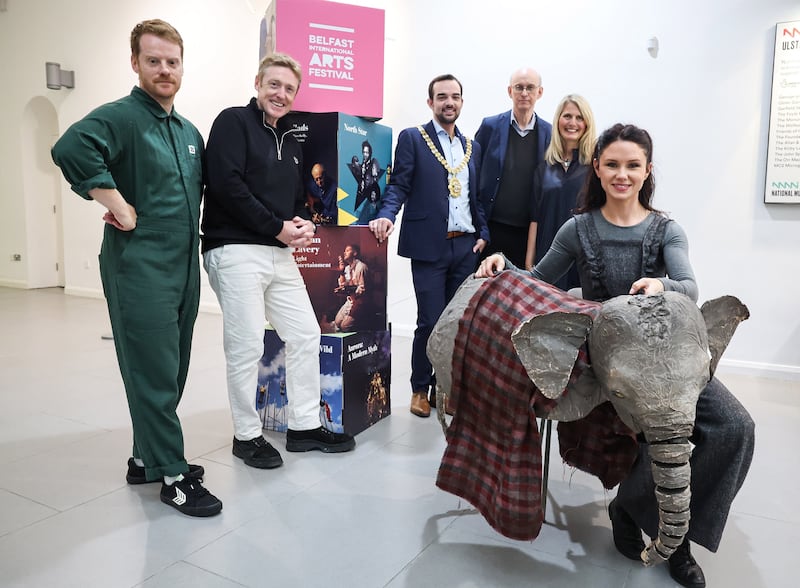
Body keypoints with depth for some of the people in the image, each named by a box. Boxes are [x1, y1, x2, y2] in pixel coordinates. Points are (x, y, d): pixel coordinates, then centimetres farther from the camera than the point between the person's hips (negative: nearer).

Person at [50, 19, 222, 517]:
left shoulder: (189, 131, 16)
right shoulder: (120, 117, -9)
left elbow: (201, 187, 30)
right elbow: (71, 148, -28)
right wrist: (119, 205, -24)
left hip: (185, 267, 8)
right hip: (140, 268, -8)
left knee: (171, 372, 15)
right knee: (154, 374, -1)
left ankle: (148, 456, 31)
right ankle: (172, 475, 11)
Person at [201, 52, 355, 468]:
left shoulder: (290, 142, 20)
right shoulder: (234, 122, -3)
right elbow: (226, 185, -16)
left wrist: (304, 223, 0)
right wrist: (278, 227, -14)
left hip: (280, 254, 8)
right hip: (236, 250, -8)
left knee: (305, 335, 8)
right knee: (246, 346, -3)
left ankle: (304, 427, 21)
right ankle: (246, 435, 15)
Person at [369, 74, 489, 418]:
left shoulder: (472, 147, 17)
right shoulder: (412, 138, 3)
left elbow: (476, 196, 18)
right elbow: (398, 185, -4)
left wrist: (483, 234, 5)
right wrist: (387, 215, -22)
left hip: (466, 246, 5)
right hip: (430, 245, -5)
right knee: (430, 322, -3)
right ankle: (420, 389, 16)